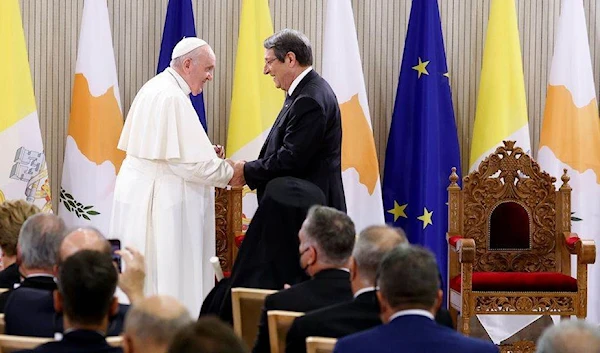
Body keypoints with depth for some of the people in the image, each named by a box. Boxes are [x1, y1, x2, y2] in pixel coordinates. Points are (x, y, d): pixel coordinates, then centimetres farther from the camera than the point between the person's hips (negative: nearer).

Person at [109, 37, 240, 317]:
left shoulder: (153, 89, 13)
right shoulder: (173, 97, -18)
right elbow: (187, 162, -20)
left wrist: (202, 151, 11)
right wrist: (229, 172, -7)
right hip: (159, 202, -10)